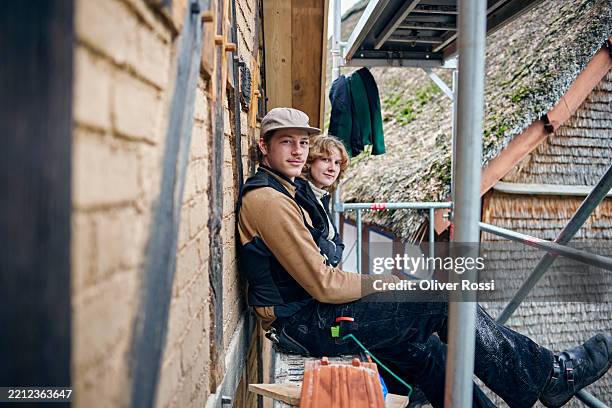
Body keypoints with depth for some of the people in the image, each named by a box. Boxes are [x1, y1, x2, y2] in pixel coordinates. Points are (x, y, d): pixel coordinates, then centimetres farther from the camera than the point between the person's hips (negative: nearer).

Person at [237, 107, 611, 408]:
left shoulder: (279, 191, 15)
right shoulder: (269, 201, -19)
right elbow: (322, 284, -22)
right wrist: (387, 282, -8)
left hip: (306, 319, 10)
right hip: (313, 325, -10)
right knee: (445, 300, -9)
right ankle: (550, 376, 5)